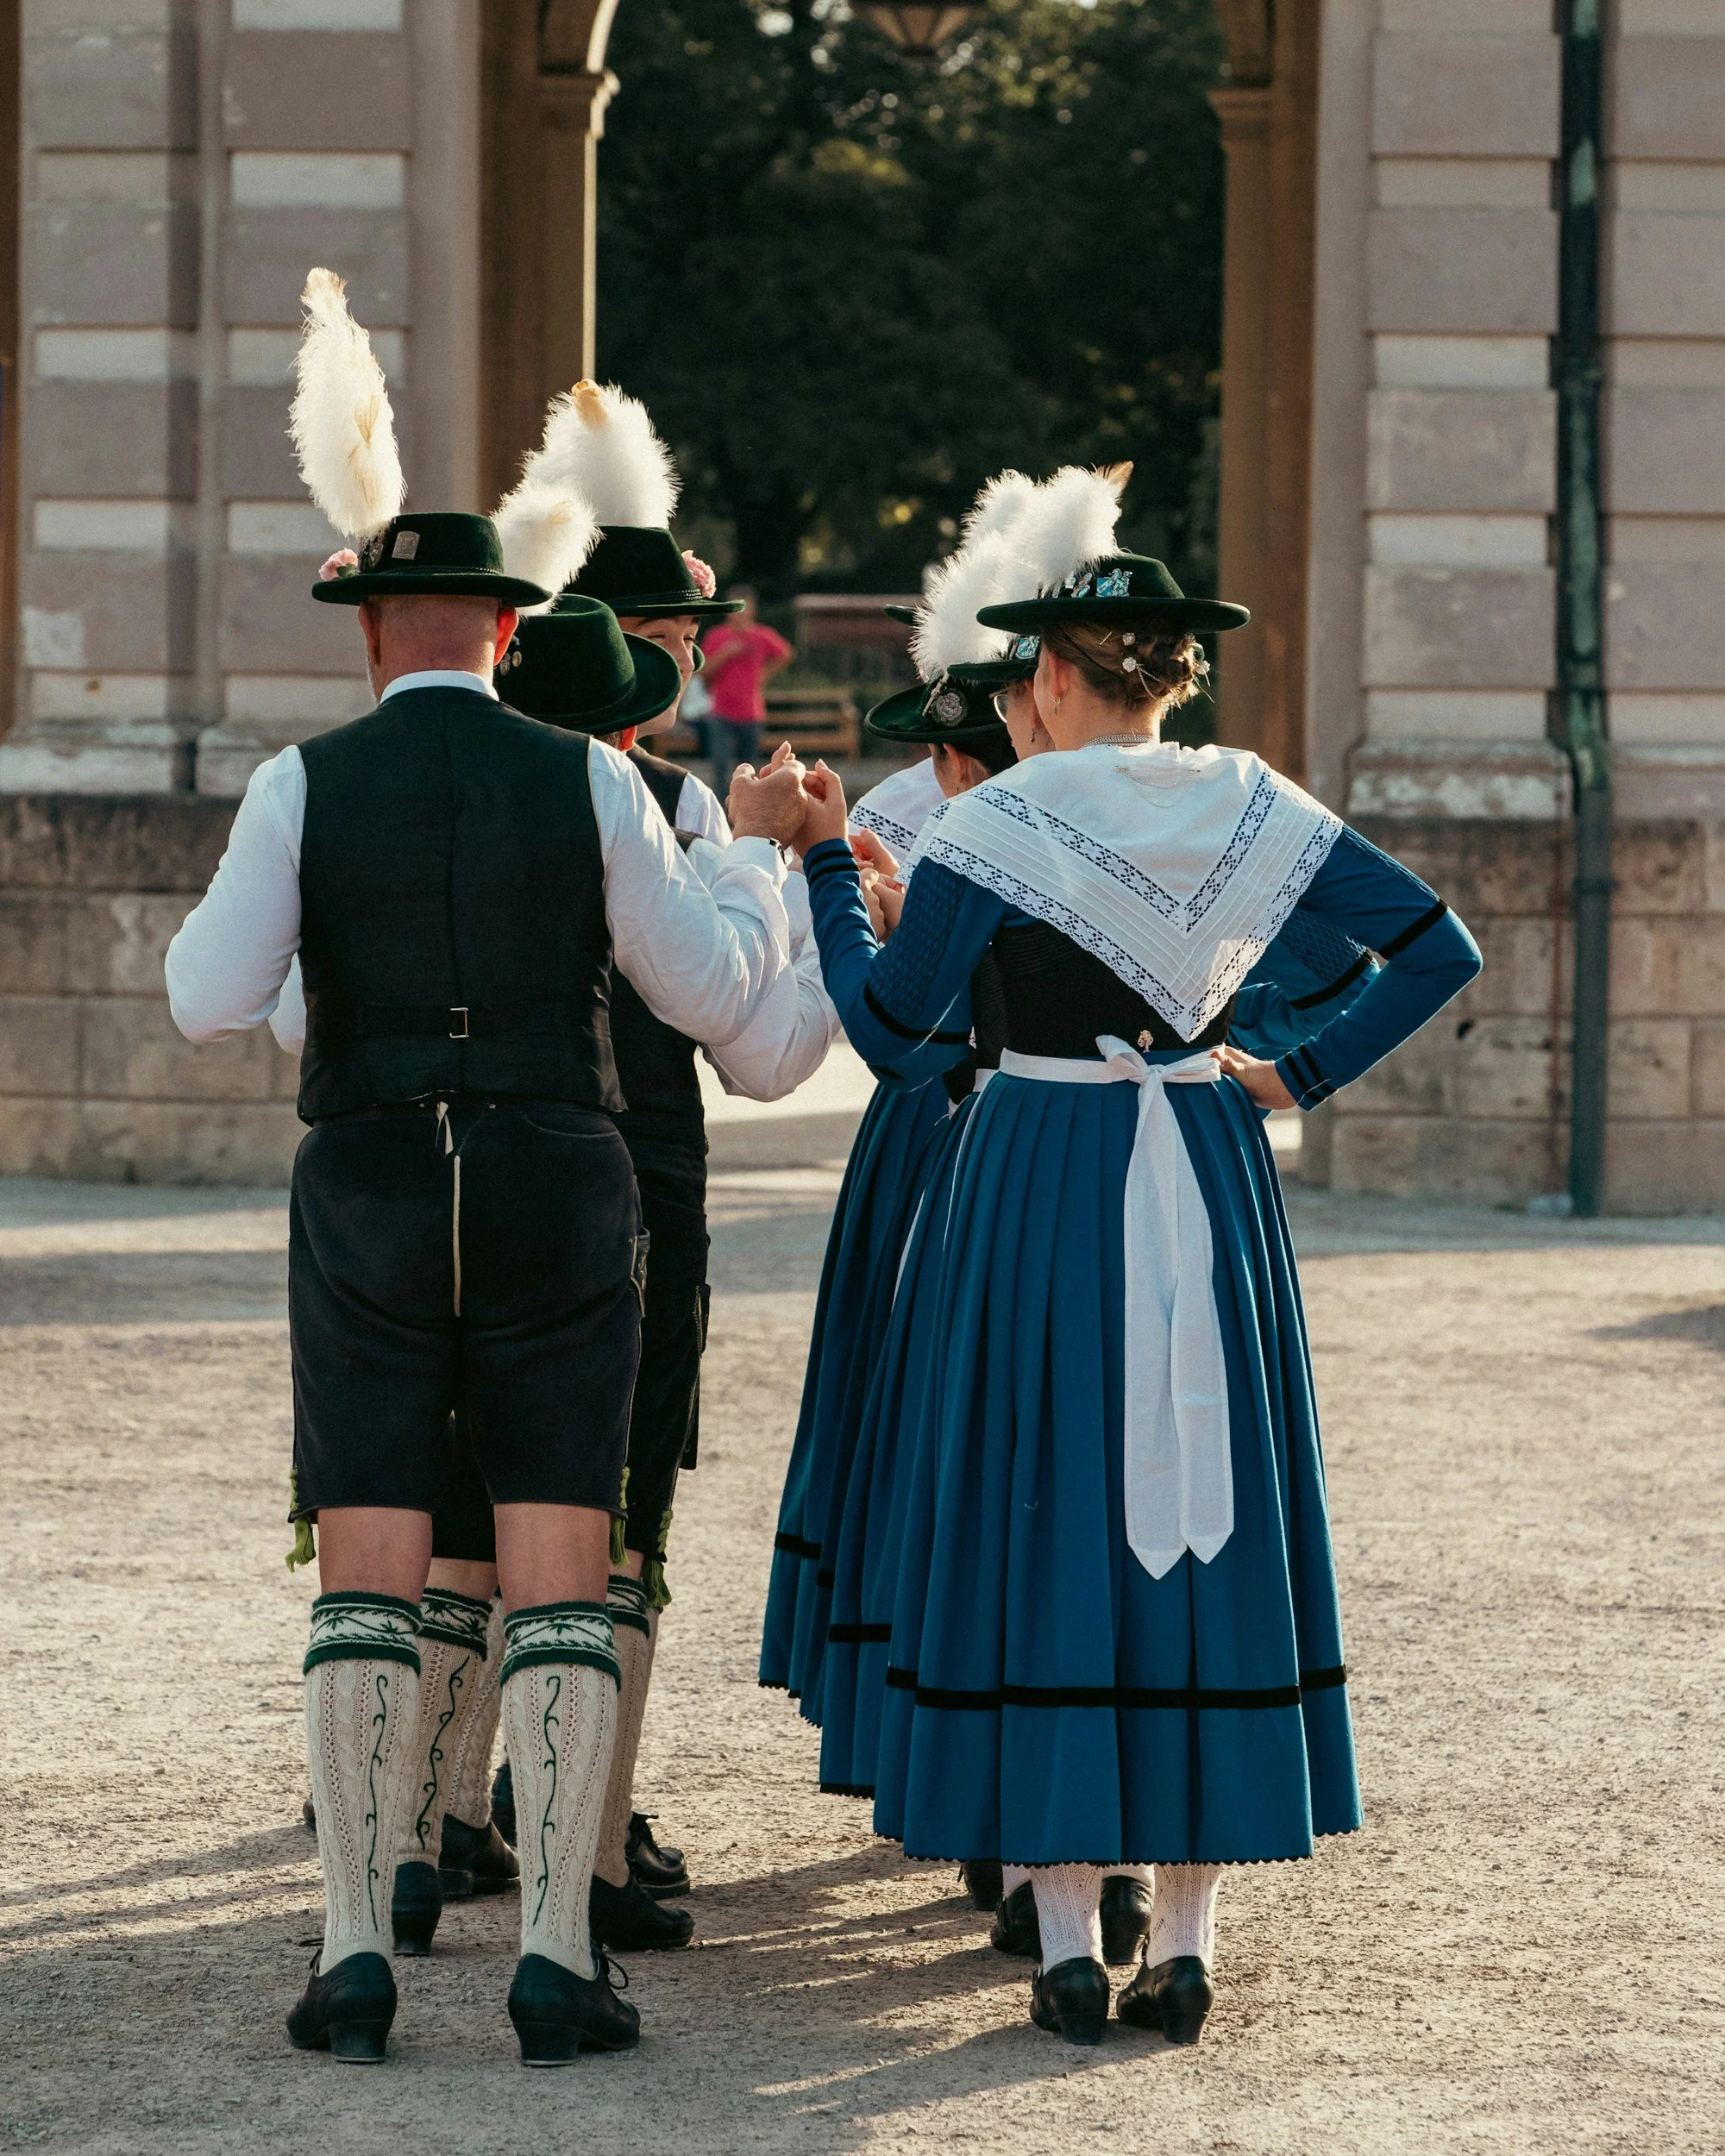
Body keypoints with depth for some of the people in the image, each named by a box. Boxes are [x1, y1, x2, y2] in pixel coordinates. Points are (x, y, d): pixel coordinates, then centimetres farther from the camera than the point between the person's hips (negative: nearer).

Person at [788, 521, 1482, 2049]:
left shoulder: (995, 827, -9)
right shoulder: (1252, 810, 3)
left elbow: (885, 1027, -5)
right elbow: (1443, 950, 2)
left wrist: (828, 860, 5)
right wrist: (1302, 1076, 5)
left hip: (1046, 1193, -3)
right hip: (1209, 1185, 3)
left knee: (1045, 1527, 2)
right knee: (1203, 1521, 8)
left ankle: (1070, 1942, 1)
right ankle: (1188, 1938, 8)